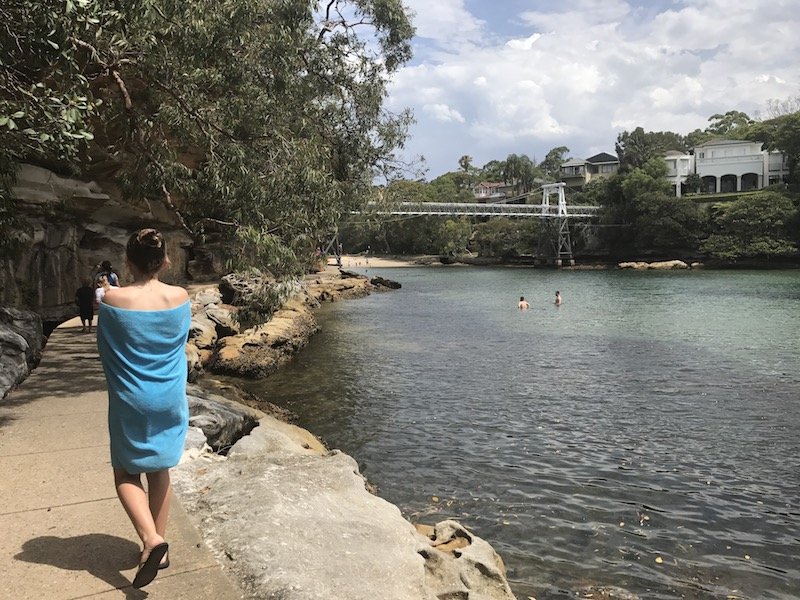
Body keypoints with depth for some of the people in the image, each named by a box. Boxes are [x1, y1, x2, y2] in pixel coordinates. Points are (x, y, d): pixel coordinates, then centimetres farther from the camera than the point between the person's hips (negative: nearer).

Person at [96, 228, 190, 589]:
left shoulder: (113, 300, -15)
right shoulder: (180, 297, -9)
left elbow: (104, 348, 1)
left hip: (130, 401, -2)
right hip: (169, 400, 3)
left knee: (126, 473, 15)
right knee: (160, 472, 18)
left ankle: (151, 539, -6)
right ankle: (159, 548, 27)